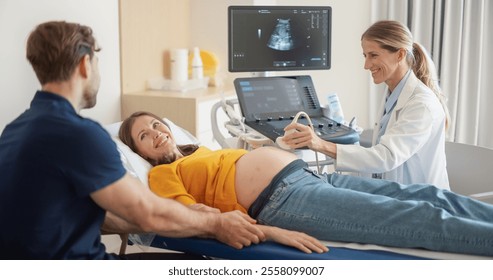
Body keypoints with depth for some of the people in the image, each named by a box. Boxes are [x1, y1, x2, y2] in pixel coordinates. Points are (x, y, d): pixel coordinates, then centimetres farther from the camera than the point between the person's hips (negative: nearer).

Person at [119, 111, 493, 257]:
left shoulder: (201, 152, 30)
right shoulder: (162, 174, 7)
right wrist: (273, 233, -19)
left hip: (307, 174, 9)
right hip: (280, 198, -9)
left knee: (424, 195, -5)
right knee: (420, 219, -18)